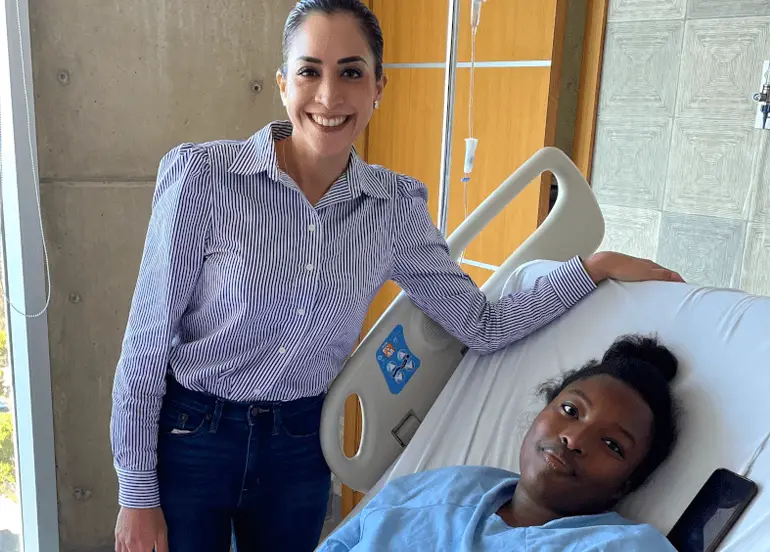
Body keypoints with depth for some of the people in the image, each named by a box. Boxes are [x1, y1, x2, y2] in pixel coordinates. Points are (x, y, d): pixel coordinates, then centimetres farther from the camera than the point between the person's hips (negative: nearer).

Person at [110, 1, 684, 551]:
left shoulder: (395, 205, -7)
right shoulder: (202, 174, -18)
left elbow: (482, 326, -1)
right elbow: (148, 340, -12)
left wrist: (594, 267, -7)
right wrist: (137, 496, -9)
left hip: (300, 446, 3)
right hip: (188, 436, -2)